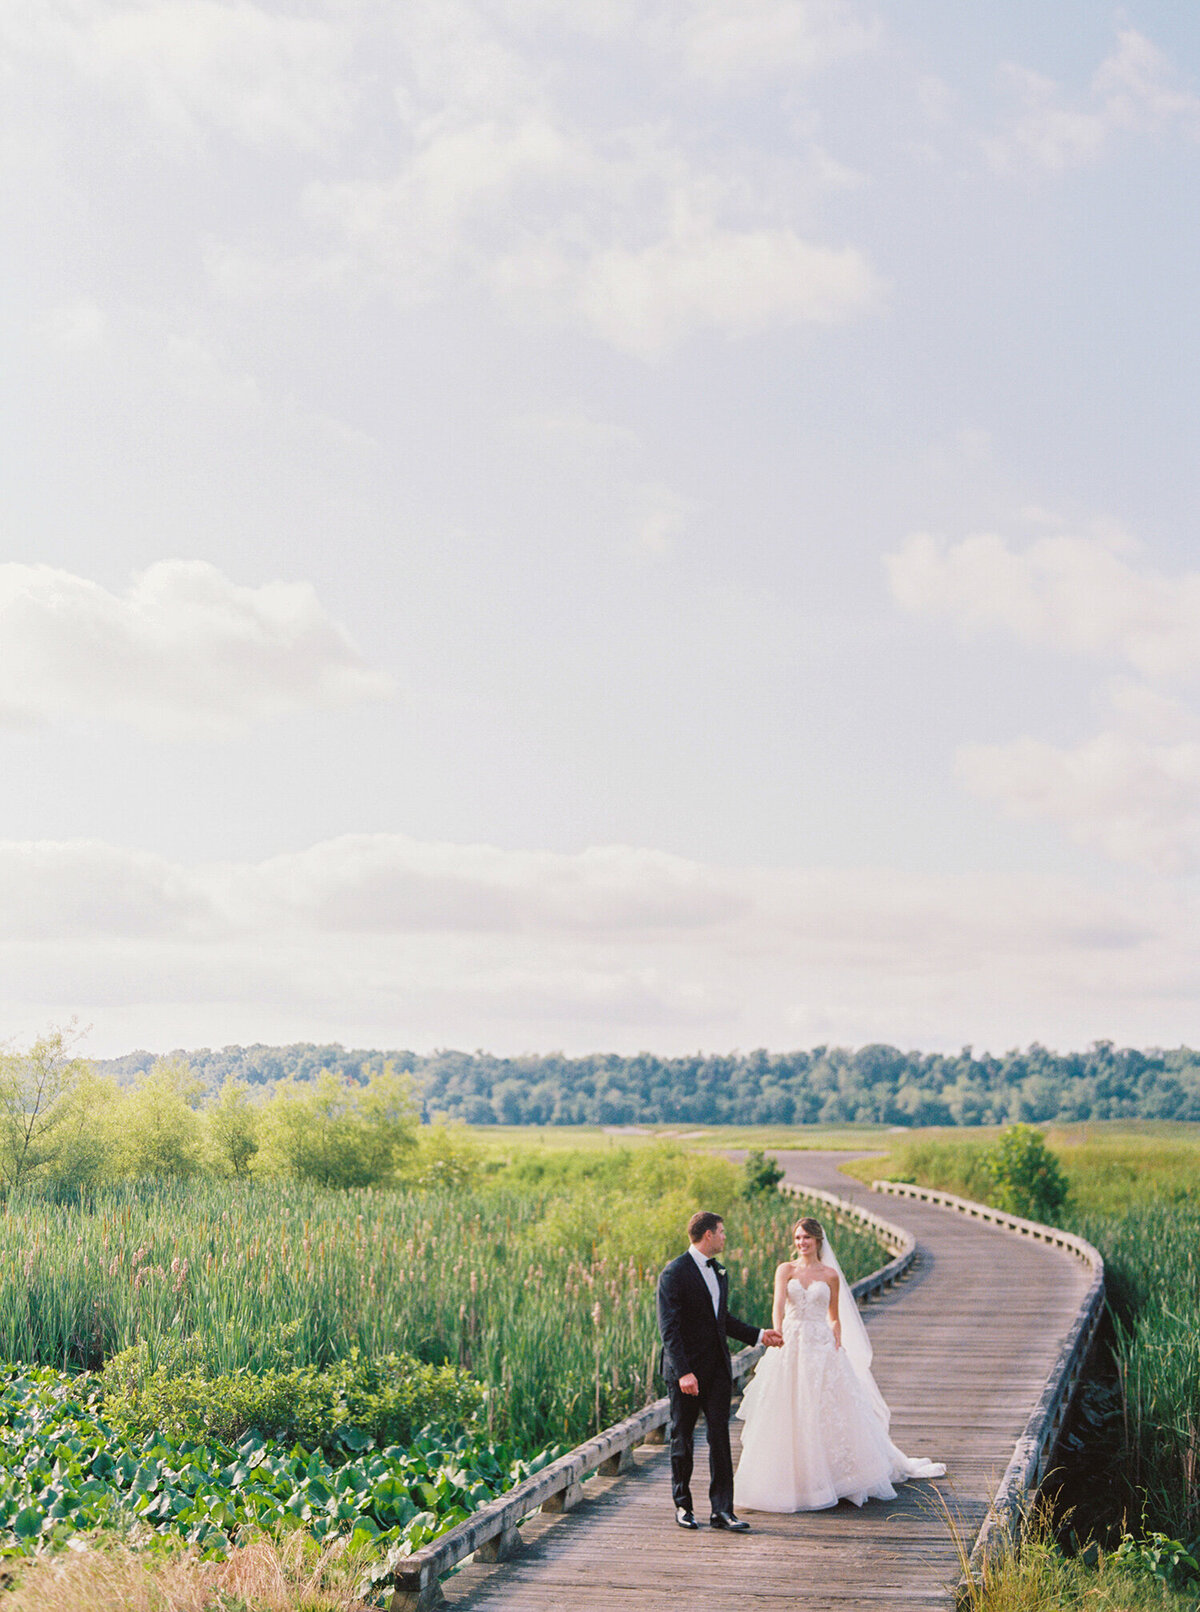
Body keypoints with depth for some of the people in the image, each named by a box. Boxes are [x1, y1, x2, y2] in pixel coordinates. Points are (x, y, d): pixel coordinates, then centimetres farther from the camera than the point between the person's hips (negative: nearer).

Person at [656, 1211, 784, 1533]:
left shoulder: (720, 1271, 13)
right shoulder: (674, 1273, -13)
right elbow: (669, 1328, -17)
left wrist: (759, 1335, 19)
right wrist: (683, 1372, -24)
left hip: (718, 1367, 6)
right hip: (686, 1369, -6)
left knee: (720, 1437, 0)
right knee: (682, 1437, 7)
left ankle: (722, 1510, 1)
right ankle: (682, 1505, 21)